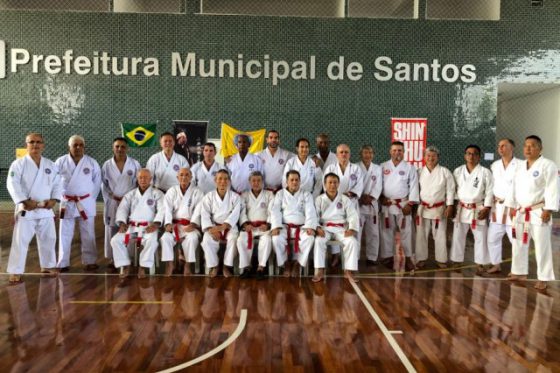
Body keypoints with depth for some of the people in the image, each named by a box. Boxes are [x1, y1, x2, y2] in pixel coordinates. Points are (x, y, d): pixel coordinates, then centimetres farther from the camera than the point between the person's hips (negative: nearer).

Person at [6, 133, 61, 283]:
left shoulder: (50, 165, 6)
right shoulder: (18, 163, -6)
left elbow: (57, 184, 6)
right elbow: (12, 184, -13)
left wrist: (54, 199, -10)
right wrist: (25, 201, -22)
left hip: (46, 209, 4)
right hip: (26, 209, -4)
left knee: (48, 239, 14)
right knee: (20, 241, -5)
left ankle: (48, 266, 31)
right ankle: (15, 271, 4)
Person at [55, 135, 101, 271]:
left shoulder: (92, 162, -3)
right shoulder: (61, 162, -4)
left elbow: (97, 182, 5)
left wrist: (91, 198, 3)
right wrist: (62, 196, 1)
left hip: (86, 202, 0)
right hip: (67, 202, 0)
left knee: (88, 234, 7)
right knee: (65, 234, 7)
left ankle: (90, 261, 17)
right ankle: (63, 263, 16)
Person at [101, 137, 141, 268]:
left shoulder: (134, 164, 1)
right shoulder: (107, 165, 4)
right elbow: (103, 184, 6)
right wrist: (112, 196, -7)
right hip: (112, 202, 1)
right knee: (112, 230, 4)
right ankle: (112, 257, 15)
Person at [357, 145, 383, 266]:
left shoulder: (378, 168, 9)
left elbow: (378, 186, -1)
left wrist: (370, 197, -16)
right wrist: (361, 197, -19)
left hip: (372, 204, 3)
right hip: (357, 203, -3)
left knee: (373, 232, 7)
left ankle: (372, 257, 18)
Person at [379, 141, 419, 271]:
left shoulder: (409, 167, -1)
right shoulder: (383, 166, 5)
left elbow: (413, 186, -4)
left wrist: (409, 204, -10)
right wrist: (381, 197, -5)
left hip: (403, 204, -2)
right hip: (387, 204, 2)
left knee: (406, 231, 0)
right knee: (387, 231, 7)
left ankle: (408, 258, 11)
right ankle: (388, 257, 18)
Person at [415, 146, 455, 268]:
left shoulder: (445, 172, -5)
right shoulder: (420, 172, 2)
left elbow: (450, 190, -3)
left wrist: (450, 206, -8)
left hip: (439, 208, -2)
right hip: (423, 208, 2)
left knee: (440, 235, 5)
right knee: (421, 235, 8)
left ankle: (441, 260, 19)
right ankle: (421, 258, 20)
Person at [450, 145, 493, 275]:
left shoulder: (485, 172, -5)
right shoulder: (458, 171, 4)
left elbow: (489, 191, -5)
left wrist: (486, 208, -10)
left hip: (478, 209, -2)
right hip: (461, 209, 3)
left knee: (480, 237, 3)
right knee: (458, 236, 8)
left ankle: (480, 265, 13)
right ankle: (456, 262, 20)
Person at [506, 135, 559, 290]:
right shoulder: (520, 166, 12)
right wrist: (512, 206, 11)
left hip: (539, 212, -6)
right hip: (521, 212, 7)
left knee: (542, 246, -1)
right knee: (518, 244, 13)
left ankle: (543, 278, 10)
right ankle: (520, 272, 27)